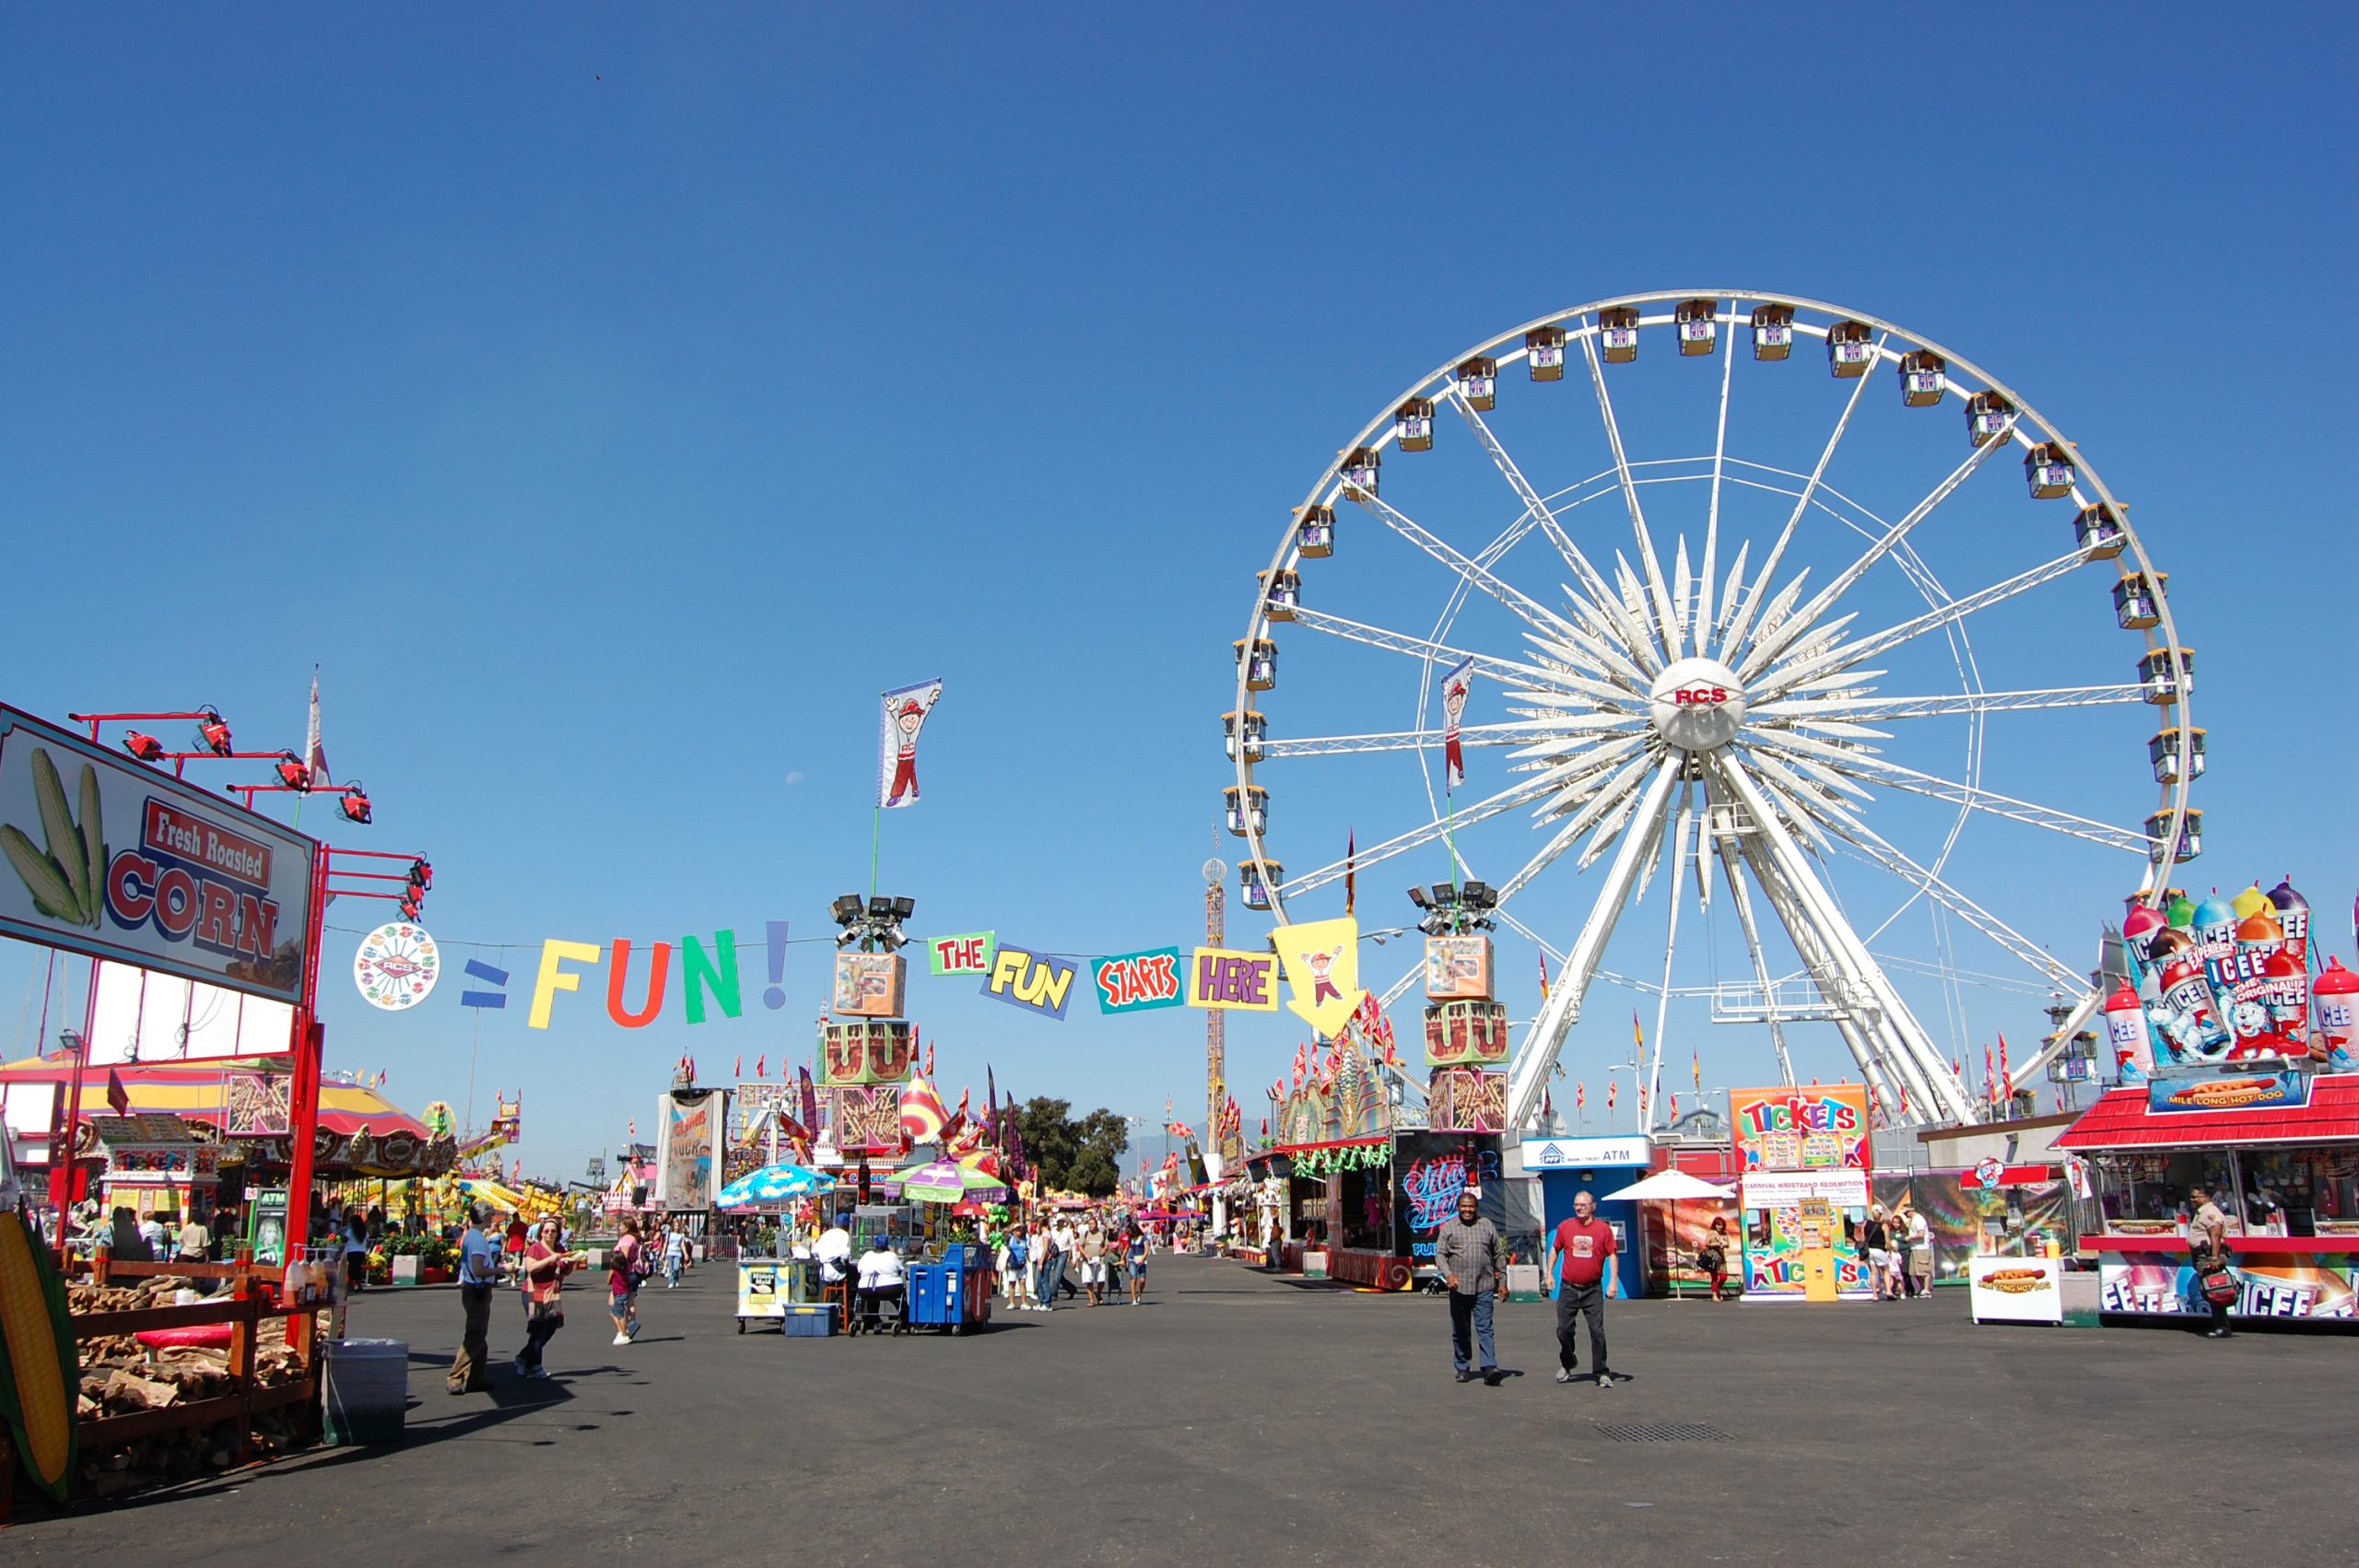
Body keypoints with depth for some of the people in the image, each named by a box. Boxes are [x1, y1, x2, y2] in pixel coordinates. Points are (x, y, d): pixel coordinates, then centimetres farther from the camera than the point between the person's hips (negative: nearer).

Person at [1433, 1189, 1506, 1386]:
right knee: (1460, 1330, 7)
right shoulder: (1449, 1227, 6)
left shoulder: (1487, 1226, 10)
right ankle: (1462, 1368, 16)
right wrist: (1448, 1274, -16)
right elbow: (1439, 1253, 0)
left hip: (1484, 1287, 0)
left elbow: (1498, 1256, 14)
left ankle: (1489, 1367, -12)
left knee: (1485, 1327, -8)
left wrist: (1502, 1281, 10)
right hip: (1459, 1287, 0)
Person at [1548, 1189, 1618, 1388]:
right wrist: (1549, 1273, 6)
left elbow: (1612, 1255, 1)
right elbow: (1555, 1249, 13)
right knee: (1563, 1330, 7)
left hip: (1593, 1290, -2)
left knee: (1597, 1331, -4)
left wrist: (1612, 1281, -7)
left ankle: (1602, 1373, 4)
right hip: (1568, 1288, 2)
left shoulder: (1604, 1229, -3)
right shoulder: (1565, 1227, 2)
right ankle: (1567, 1365, 28)